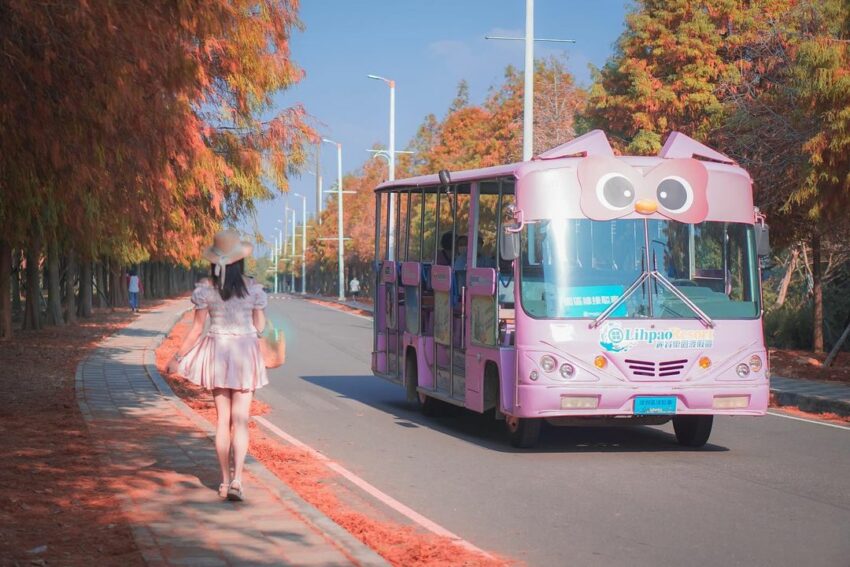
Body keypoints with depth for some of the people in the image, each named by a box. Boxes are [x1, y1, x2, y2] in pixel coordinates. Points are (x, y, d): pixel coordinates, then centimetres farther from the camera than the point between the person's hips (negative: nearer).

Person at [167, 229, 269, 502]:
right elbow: (260, 327, 1)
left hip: (216, 352, 1)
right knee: (240, 420, 0)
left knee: (222, 419, 10)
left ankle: (225, 480, 13)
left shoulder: (205, 288, -6)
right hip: (245, 353, -1)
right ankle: (237, 478, -15)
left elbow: (197, 329, -3)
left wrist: (178, 357, 8)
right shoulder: (253, 288, -6)